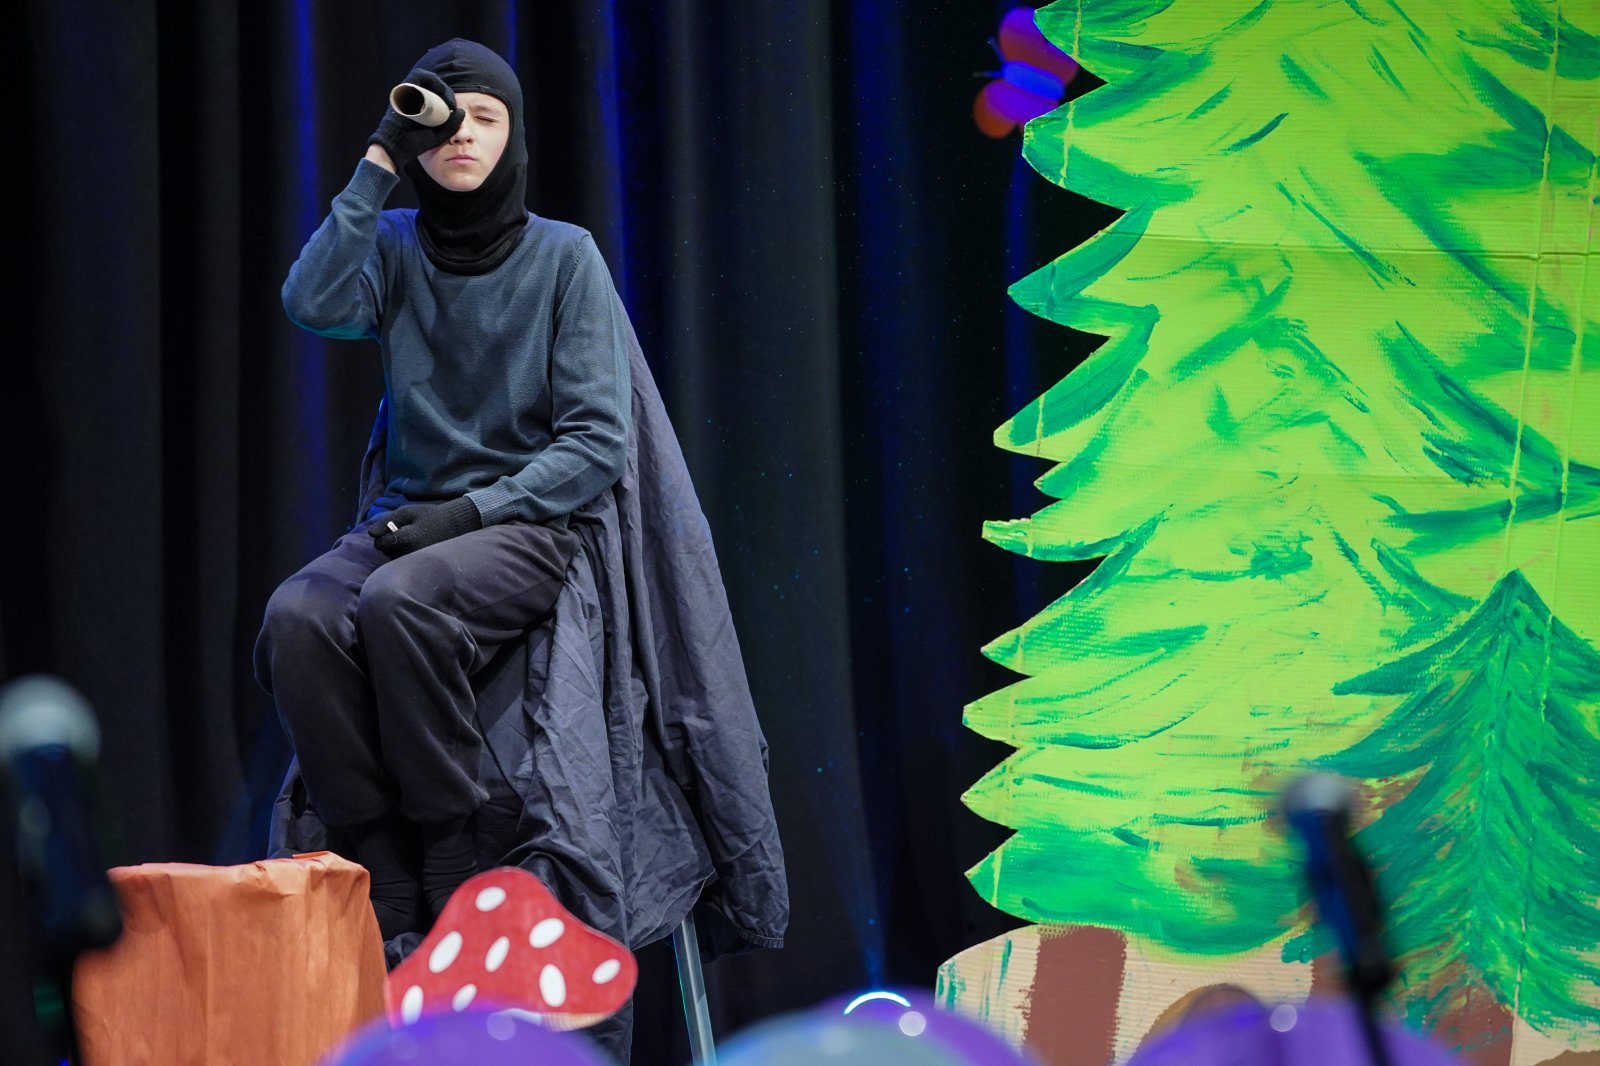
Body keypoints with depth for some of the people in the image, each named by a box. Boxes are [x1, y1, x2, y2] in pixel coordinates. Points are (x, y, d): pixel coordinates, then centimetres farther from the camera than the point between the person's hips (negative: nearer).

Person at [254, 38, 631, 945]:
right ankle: (388, 880, -25)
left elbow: (598, 440, -4)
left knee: (399, 598, -35)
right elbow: (314, 305, -12)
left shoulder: (564, 256, 1)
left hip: (528, 523, -3)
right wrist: (379, 165, -11)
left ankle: (454, 864, -25)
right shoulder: (394, 245, 10)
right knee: (298, 616, -29)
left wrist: (472, 513, -15)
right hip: (409, 517, 3)